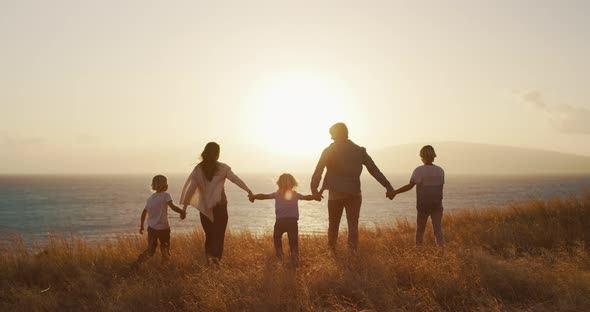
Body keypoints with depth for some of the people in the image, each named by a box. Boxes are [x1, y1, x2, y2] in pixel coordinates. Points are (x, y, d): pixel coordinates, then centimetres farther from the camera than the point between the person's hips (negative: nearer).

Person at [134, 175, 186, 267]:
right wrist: (182, 212, -10)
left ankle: (138, 262, -5)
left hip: (151, 228, 6)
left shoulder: (150, 198, 9)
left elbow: (144, 212, 12)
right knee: (165, 249, 15)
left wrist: (142, 225, 20)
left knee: (150, 250, 12)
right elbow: (173, 207, -24)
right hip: (163, 228, -5)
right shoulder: (165, 195, -10)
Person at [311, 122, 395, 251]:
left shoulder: (329, 150, -2)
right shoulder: (359, 151, 5)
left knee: (333, 226, 14)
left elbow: (318, 172, -14)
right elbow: (375, 170, 1)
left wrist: (314, 190, -16)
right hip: (354, 193, 1)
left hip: (335, 194, -1)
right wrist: (388, 187, 0)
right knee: (353, 226, 1)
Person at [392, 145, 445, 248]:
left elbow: (410, 186, -14)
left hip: (423, 205, -2)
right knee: (438, 228, 2)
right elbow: (440, 186, 8)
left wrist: (395, 192, -8)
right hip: (437, 205, 2)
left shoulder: (419, 171, -11)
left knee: (420, 229, 13)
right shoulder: (440, 171, 1)